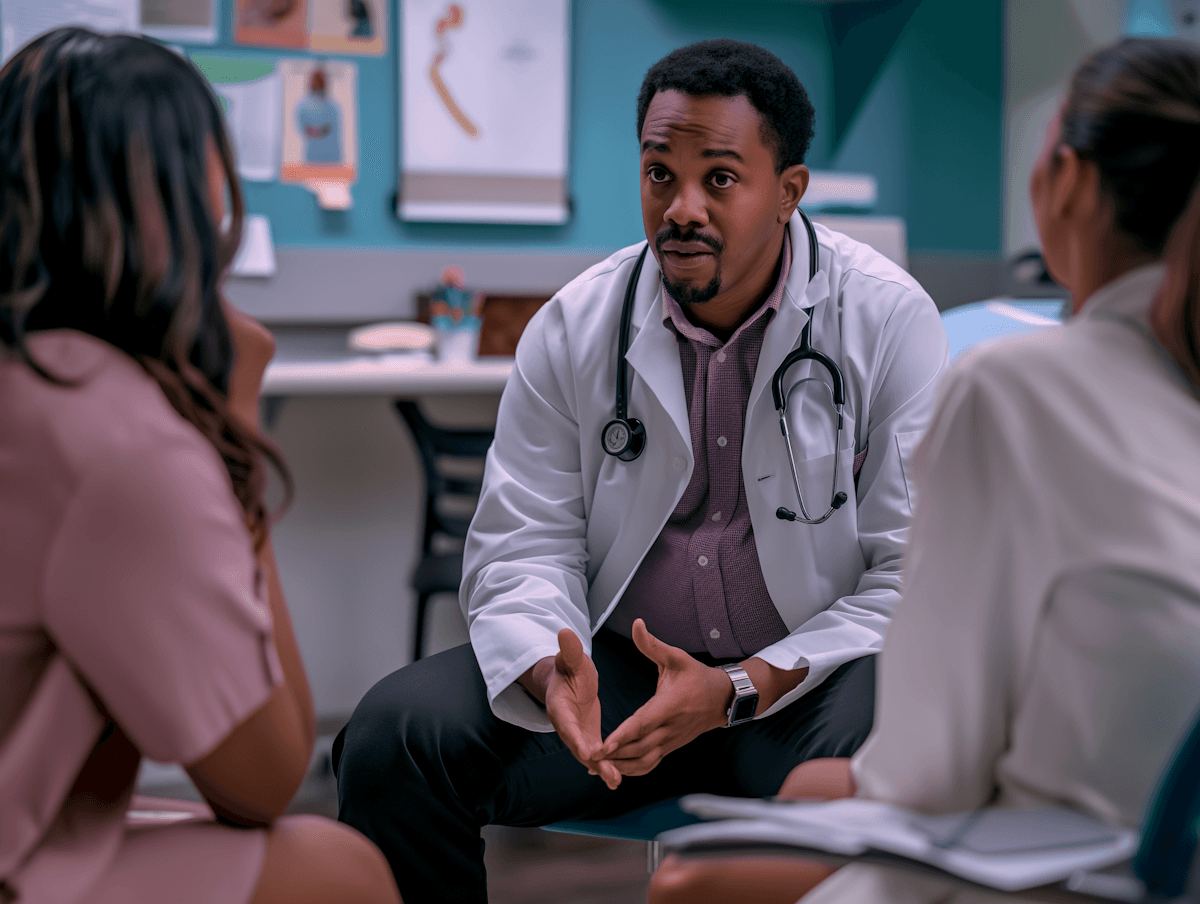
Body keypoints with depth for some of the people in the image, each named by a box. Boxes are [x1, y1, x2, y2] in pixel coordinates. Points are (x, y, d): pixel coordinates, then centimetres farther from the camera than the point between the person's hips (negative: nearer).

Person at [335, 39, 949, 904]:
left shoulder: (889, 321, -7)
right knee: (395, 732, -20)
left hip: (808, 673, -2)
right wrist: (551, 671, -22)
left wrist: (742, 689, -22)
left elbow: (919, 577, -10)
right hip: (614, 665, 3)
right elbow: (523, 545, 2)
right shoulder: (573, 327, 2)